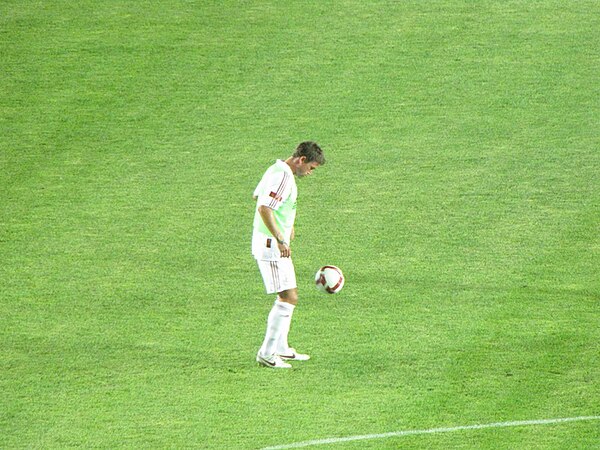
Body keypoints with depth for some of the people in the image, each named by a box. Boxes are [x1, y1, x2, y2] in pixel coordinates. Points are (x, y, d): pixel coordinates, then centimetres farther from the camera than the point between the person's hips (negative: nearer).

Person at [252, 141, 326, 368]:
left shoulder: (277, 169, 13)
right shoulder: (283, 177, -19)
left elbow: (257, 196, 28)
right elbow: (264, 209, -27)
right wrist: (280, 240, -29)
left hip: (273, 245, 11)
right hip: (271, 247, -11)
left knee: (287, 296, 19)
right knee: (289, 298, -11)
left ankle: (281, 349, 28)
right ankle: (266, 354, -9)